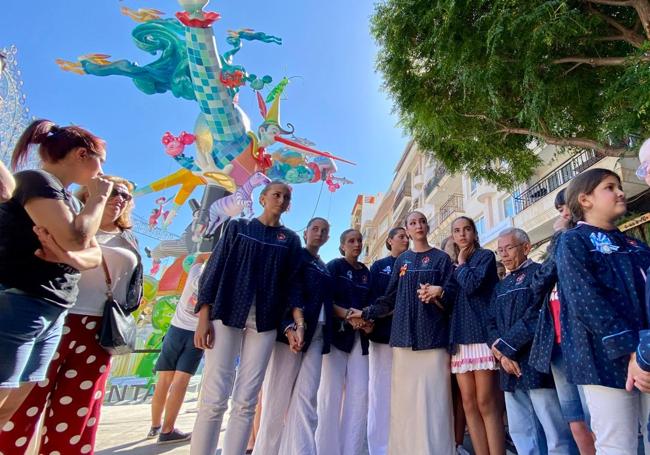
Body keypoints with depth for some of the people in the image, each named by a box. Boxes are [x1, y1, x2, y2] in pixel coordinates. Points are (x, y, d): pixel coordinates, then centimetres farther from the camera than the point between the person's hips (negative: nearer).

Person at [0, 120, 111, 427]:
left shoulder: (69, 199, 16)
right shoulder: (36, 180, -9)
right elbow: (77, 241, -21)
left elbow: (95, 256, 9)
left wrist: (66, 256, -13)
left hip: (53, 316, 9)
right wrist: (98, 197, -7)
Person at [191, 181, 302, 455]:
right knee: (214, 399, -4)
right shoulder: (237, 227, 9)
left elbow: (291, 283, 9)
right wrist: (204, 316, -6)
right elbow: (214, 268, 3)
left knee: (245, 402, 3)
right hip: (226, 315, -1)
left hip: (264, 322, 2)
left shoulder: (291, 240, 13)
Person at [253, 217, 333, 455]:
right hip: (293, 328, -5)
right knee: (279, 395, -3)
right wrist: (298, 324, -23)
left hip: (317, 334, 6)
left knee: (306, 397, -1)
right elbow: (292, 290, -10)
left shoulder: (325, 269, 24)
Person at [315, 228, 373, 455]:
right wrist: (347, 315, -19)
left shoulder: (366, 272, 16)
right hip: (336, 332, -4)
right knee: (331, 391, -5)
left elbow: (370, 303, 12)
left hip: (359, 336, 5)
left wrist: (368, 321, -9)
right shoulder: (333, 266, 2)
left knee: (359, 392, 0)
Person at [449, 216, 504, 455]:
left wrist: (462, 263, -1)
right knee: (469, 404, 5)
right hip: (460, 337, 6)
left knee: (486, 403, -5)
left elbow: (471, 285, -15)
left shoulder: (485, 256, 2)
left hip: (483, 333, -6)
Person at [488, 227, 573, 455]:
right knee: (521, 433, 13)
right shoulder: (500, 286, 18)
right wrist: (502, 355, -5)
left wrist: (504, 346, -11)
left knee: (555, 433, 3)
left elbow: (536, 316, -15)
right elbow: (491, 324, 12)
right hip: (511, 367, 7)